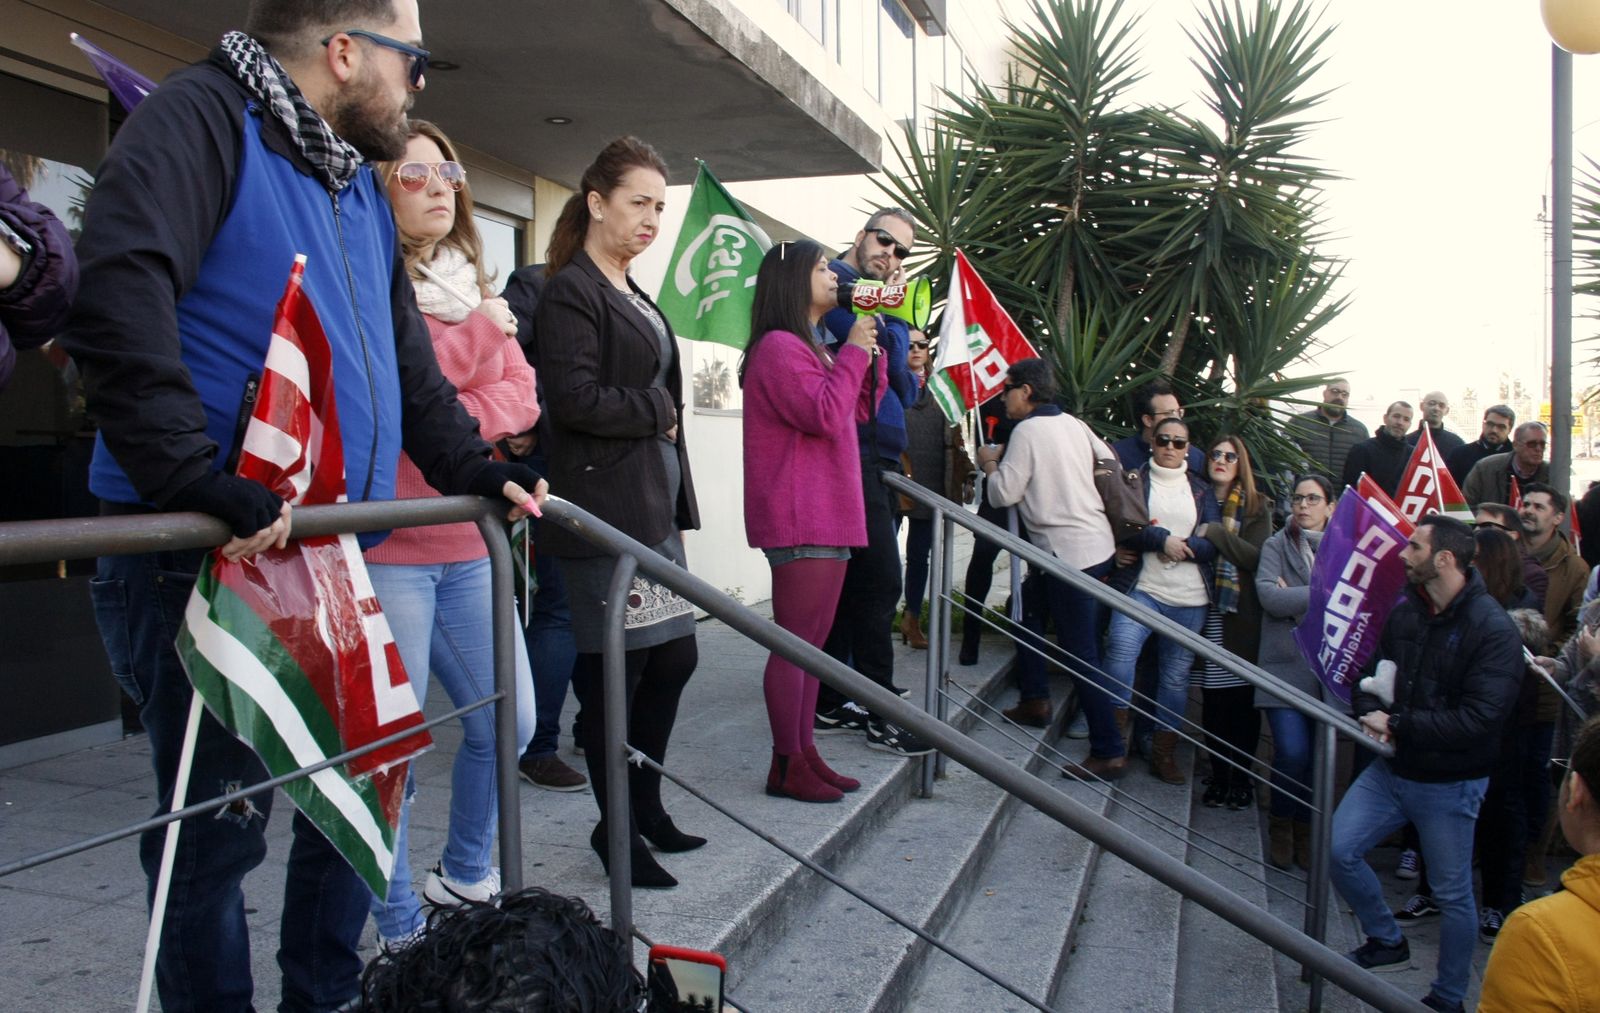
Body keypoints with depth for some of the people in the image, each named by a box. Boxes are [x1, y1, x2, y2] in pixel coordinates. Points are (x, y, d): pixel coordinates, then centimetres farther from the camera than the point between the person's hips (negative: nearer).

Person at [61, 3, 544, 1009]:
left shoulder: (361, 189, 19)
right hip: (203, 559, -9)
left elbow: (411, 365, 24)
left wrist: (477, 470, 16)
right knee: (219, 822, 2)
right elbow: (118, 297, -24)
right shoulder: (202, 119, -8)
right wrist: (196, 478, -30)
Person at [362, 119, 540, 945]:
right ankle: (400, 933, 16)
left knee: (508, 722, 13)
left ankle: (466, 875, 36)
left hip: (467, 544, 7)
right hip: (387, 550, -7)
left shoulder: (472, 287, 17)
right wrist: (477, 332, -13)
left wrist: (456, 421, -10)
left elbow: (521, 395, 8)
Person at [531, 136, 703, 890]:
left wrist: (676, 497, 11)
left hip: (652, 505, 9)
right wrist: (656, 411, -6)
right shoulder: (571, 292, -9)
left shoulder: (631, 295, 19)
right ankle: (619, 829, 15)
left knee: (673, 656, 13)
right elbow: (574, 398, -21)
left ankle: (643, 804, 29)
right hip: (604, 509, -9)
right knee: (613, 673, 0)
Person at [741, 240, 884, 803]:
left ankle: (804, 752, 20)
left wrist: (871, 349, 11)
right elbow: (825, 416, -20)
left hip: (829, 516, 11)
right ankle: (787, 766, 1)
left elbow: (862, 410, 22)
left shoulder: (812, 348, 22)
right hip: (799, 522, -11)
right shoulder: (779, 346, -11)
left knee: (811, 644, 13)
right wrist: (853, 351, -10)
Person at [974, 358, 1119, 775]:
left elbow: (1004, 493, -12)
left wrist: (989, 463, 6)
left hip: (1068, 553, -9)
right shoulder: (1074, 424, 12)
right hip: (1098, 543, 9)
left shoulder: (1028, 431, -10)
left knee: (1081, 654, -6)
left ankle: (1109, 752, -4)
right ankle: (1035, 700, 29)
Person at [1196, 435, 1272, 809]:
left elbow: (1258, 557, -8)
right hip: (1208, 612, 1)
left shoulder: (1256, 506, 4)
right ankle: (1219, 775, 14)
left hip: (1243, 614, -1)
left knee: (1244, 696, 2)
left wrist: (1215, 534, -15)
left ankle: (1242, 777, 14)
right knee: (1213, 697, 2)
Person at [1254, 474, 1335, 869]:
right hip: (1286, 664, -2)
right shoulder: (1276, 546, 6)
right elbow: (1269, 596, -10)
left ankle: (1305, 827, 23)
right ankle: (1280, 825, 12)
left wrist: (1295, 596, -9)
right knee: (1292, 751, -11)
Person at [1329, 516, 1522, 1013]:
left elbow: (1479, 718, -24)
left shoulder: (1494, 630, -18)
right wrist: (1369, 712, -12)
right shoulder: (1403, 611, 0)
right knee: (1337, 849, 0)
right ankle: (1387, 941, 25)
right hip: (1391, 768, 5)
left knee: (1452, 894, 9)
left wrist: (1398, 725, -21)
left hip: (1449, 784, -5)